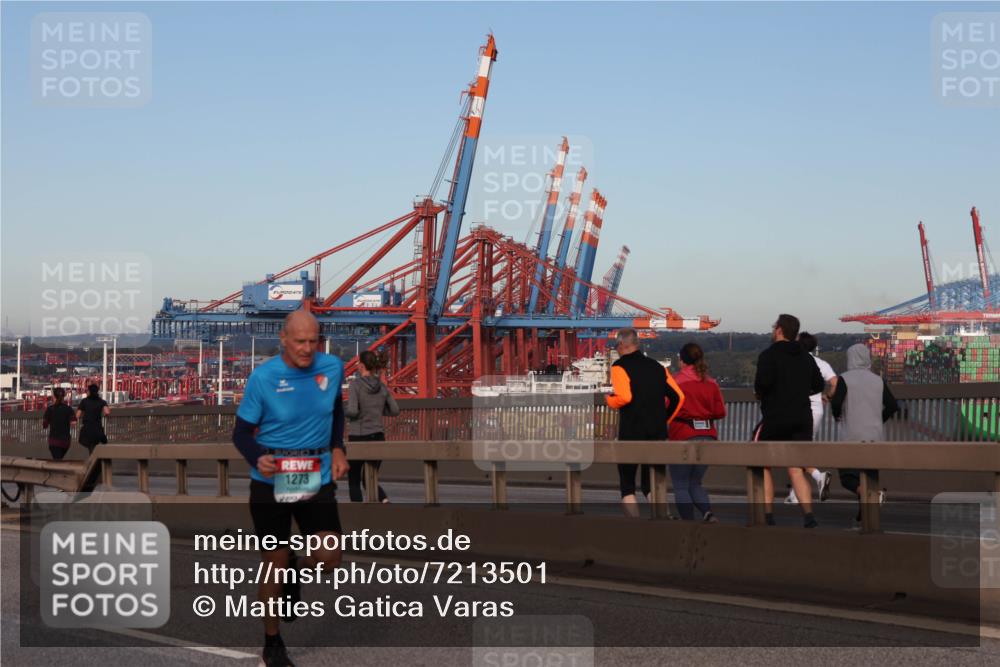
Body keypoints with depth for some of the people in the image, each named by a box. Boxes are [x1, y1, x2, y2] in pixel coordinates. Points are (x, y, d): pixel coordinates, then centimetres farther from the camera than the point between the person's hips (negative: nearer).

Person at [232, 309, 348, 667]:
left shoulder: (333, 367, -2)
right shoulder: (262, 377, -13)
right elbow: (242, 432, -6)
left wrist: (338, 447, 6)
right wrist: (257, 458, -26)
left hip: (317, 478, 3)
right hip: (271, 482, -2)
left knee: (329, 558, -9)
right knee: (274, 566, 6)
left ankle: (296, 572, 28)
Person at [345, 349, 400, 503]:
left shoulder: (355, 384, -11)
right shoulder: (381, 386, 4)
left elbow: (352, 411, -21)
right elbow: (395, 410, 11)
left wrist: (342, 411, 0)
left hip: (359, 438, -5)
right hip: (378, 438, 5)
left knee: (353, 481, 12)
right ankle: (385, 502, -11)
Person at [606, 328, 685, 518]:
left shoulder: (620, 366, -6)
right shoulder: (657, 366, 12)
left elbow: (624, 396, -21)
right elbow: (678, 396, 8)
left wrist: (610, 400, 0)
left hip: (631, 433, -5)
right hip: (657, 434, 5)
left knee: (627, 484, 7)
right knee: (651, 484, 14)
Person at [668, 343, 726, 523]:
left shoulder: (676, 382, -8)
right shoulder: (711, 384, 5)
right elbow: (720, 411, 5)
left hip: (683, 438, -5)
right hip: (708, 437, 5)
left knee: (681, 486, 6)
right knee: (695, 483, 17)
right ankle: (708, 513, -6)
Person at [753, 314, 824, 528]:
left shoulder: (769, 355, -8)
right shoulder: (806, 357, 12)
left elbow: (763, 382, -21)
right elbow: (818, 385, 16)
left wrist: (759, 393, -1)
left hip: (775, 418, -5)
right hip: (803, 419, 5)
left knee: (763, 466, 11)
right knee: (796, 470, 3)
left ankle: (767, 515, 5)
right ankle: (808, 515, -13)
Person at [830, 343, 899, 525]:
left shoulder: (844, 379, -6)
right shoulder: (878, 381, 7)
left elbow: (836, 402, -17)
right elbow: (893, 406, 4)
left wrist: (837, 416, 4)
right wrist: (879, 420, 15)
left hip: (851, 436, -4)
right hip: (875, 436, 4)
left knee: (848, 477, -1)